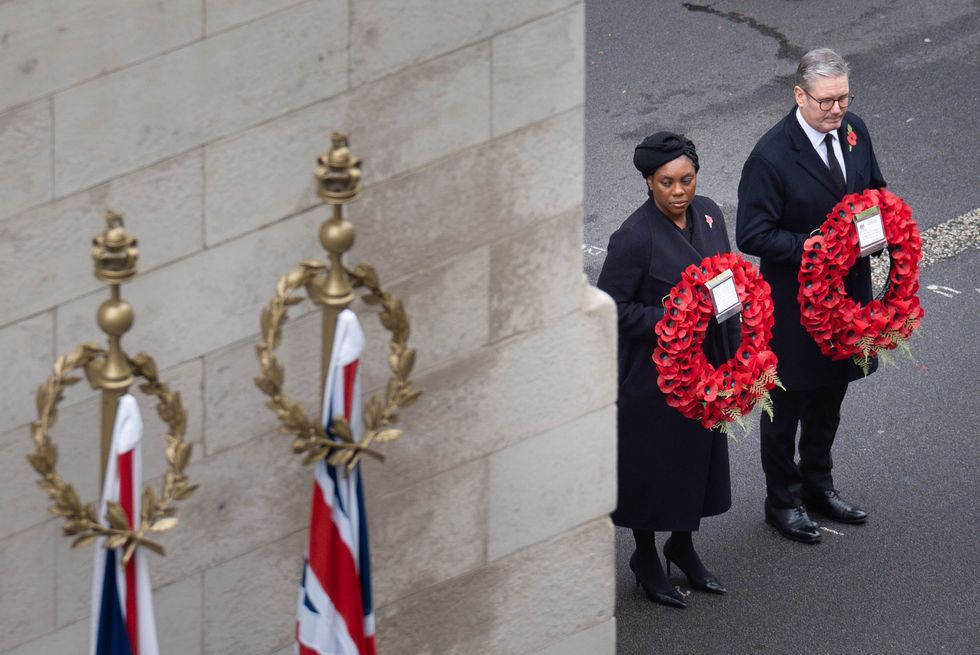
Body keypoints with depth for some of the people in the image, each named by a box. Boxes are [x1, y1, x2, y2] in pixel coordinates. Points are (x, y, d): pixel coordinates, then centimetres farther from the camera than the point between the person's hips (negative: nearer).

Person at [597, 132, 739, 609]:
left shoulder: (707, 214, -2)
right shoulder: (635, 238, -23)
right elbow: (611, 305, -20)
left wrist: (733, 347, 9)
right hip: (654, 370, -7)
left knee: (700, 453, 20)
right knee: (652, 461, 9)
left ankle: (683, 545, 40)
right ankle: (645, 557, 28)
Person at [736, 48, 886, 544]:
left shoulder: (853, 131, -3)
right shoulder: (771, 157, -24)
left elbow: (874, 189, 13)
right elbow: (752, 236, -22)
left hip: (846, 292, 7)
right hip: (793, 301, -7)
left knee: (831, 394, 22)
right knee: (788, 401, 9)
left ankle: (818, 485, 40)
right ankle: (782, 500, 25)